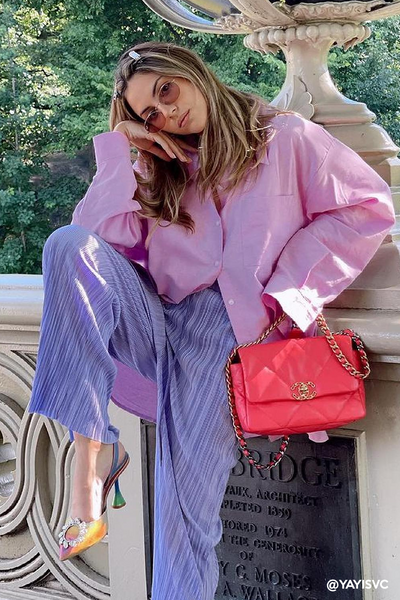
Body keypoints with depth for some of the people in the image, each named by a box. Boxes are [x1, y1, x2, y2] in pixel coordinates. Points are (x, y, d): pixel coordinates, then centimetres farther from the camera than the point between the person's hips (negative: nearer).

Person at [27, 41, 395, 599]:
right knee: (68, 245, -24)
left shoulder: (282, 136, 11)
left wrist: (290, 292, -4)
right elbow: (98, 239, 8)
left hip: (233, 330, -4)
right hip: (155, 321, 5)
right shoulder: (160, 169, 24)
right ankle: (92, 449, -31)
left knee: (185, 511, -21)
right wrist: (120, 149, 6)